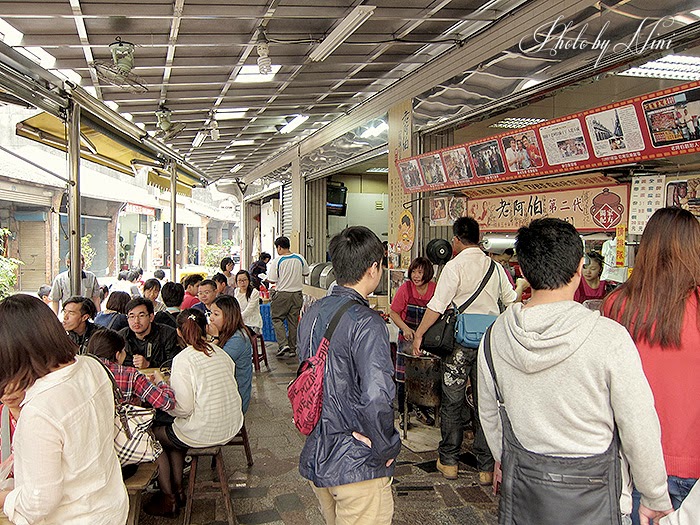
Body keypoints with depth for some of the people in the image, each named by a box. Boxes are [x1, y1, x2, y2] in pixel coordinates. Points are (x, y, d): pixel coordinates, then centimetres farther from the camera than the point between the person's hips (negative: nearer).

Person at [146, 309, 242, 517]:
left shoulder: (183, 359, -17)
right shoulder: (221, 353, 3)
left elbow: (183, 408, -19)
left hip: (202, 434, -7)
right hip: (231, 428, 7)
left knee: (154, 434, 19)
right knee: (174, 430, 29)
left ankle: (168, 499, 30)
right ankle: (178, 489, 36)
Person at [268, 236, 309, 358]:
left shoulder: (277, 261, -12)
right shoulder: (300, 258, 1)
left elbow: (272, 280, -12)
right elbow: (306, 273, 14)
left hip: (282, 294, -4)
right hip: (297, 294, 4)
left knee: (277, 319, 9)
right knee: (293, 321, 11)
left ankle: (283, 344, -7)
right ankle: (293, 348, 15)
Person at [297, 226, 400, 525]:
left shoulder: (312, 313, 3)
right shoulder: (366, 323, -22)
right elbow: (376, 398, -32)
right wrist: (386, 448, -16)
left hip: (314, 459, 8)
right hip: (357, 466, -7)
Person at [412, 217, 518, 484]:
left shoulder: (455, 266, -9)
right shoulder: (495, 267, 7)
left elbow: (437, 306, -15)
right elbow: (511, 301, 17)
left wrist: (419, 334, -8)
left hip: (459, 341, -4)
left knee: (452, 402, 9)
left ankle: (448, 461, 19)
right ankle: (486, 467, 17)